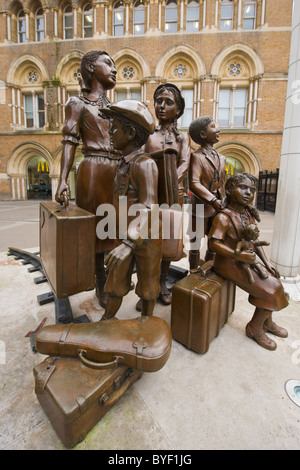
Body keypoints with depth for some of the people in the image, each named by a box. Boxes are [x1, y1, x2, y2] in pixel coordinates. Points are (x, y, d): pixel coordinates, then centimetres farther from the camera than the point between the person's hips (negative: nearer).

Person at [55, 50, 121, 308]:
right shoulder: (78, 103, 7)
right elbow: (70, 142, -5)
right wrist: (63, 180, -17)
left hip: (119, 171, 6)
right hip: (94, 171, -5)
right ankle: (101, 285, 13)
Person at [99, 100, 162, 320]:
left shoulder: (144, 163, -19)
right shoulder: (123, 163, 8)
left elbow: (148, 208, -27)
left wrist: (128, 243, -33)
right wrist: (123, 239, 16)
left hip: (145, 237, -7)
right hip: (126, 235, 7)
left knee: (147, 283, 13)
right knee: (115, 280, 16)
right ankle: (107, 320, 36)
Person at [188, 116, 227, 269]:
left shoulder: (221, 158, 13)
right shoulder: (196, 157, -9)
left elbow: (222, 185, 18)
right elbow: (194, 184, -22)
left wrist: (223, 205, 15)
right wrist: (212, 200, -30)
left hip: (218, 209, 7)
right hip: (201, 209, -6)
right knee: (195, 244, 7)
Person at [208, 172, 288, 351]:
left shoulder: (249, 214, 5)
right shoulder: (224, 217, -20)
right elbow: (215, 243, -28)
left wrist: (267, 262, 4)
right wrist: (238, 255, -36)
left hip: (246, 260, 8)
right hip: (229, 264, -8)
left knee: (274, 282, 6)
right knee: (271, 289, -8)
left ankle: (267, 322, 31)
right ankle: (255, 328, 15)